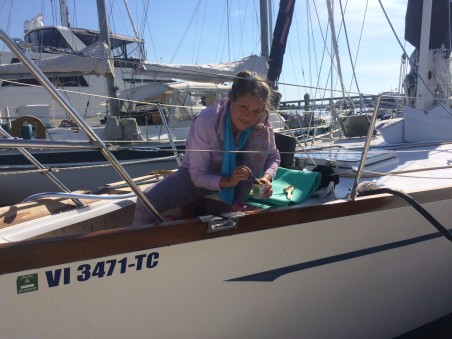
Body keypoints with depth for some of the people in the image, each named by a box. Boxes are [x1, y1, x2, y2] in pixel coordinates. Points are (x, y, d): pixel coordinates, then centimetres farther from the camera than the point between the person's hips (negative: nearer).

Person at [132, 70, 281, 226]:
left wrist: (266, 178, -26)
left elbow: (274, 157, -5)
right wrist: (228, 181, -43)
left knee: (262, 133, -22)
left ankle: (239, 203, -13)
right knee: (147, 200, -30)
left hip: (235, 173, 4)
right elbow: (198, 176, -25)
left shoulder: (262, 125, -20)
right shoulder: (206, 122, -30)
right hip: (198, 176, -3)